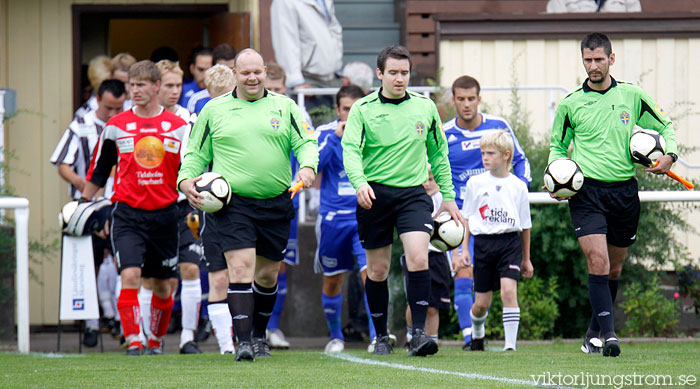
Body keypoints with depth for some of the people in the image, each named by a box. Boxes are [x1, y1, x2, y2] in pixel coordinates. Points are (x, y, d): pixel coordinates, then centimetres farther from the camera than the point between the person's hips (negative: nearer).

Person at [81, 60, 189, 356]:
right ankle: (132, 341, -15)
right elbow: (98, 170, 14)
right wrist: (83, 205, 13)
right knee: (130, 276, -18)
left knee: (163, 285, 9)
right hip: (128, 214, -1)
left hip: (165, 214, 1)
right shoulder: (116, 126, 4)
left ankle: (156, 340, 28)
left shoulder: (178, 127, 4)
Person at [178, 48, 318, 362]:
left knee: (267, 274, 11)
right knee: (241, 268, -16)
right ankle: (243, 341, -16)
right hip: (233, 203, -2)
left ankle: (259, 335, 30)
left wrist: (307, 166, -15)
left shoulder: (284, 107, 10)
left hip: (276, 204, 2)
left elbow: (306, 142, 6)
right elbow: (196, 153, 12)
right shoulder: (214, 110, 8)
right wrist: (186, 179, -6)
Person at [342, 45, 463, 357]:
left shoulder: (425, 107, 7)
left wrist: (448, 197, 16)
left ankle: (419, 333, -16)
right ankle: (381, 336, 20)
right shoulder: (363, 109, -1)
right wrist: (360, 182, -30)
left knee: (418, 258, -18)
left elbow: (438, 153, 17)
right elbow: (350, 150, -11)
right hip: (375, 193, -1)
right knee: (377, 269, 5)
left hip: (413, 193, 1)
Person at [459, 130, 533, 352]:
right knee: (482, 303, 6)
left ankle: (511, 344, -18)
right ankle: (477, 333, 37)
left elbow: (525, 225, 12)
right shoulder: (476, 183, 4)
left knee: (509, 290, -20)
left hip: (510, 243, -1)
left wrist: (526, 259, 16)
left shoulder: (518, 186, 3)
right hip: (483, 243, 1)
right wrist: (464, 250, 3)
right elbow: (467, 219, 11)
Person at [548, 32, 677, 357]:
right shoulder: (570, 105, 2)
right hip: (587, 191, -2)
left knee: (614, 268, 12)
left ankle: (594, 333, 29)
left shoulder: (633, 96, 4)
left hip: (624, 192, 2)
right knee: (598, 261, -18)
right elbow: (558, 146, 14)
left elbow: (665, 126, 16)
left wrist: (669, 154, -2)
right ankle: (608, 335, -20)